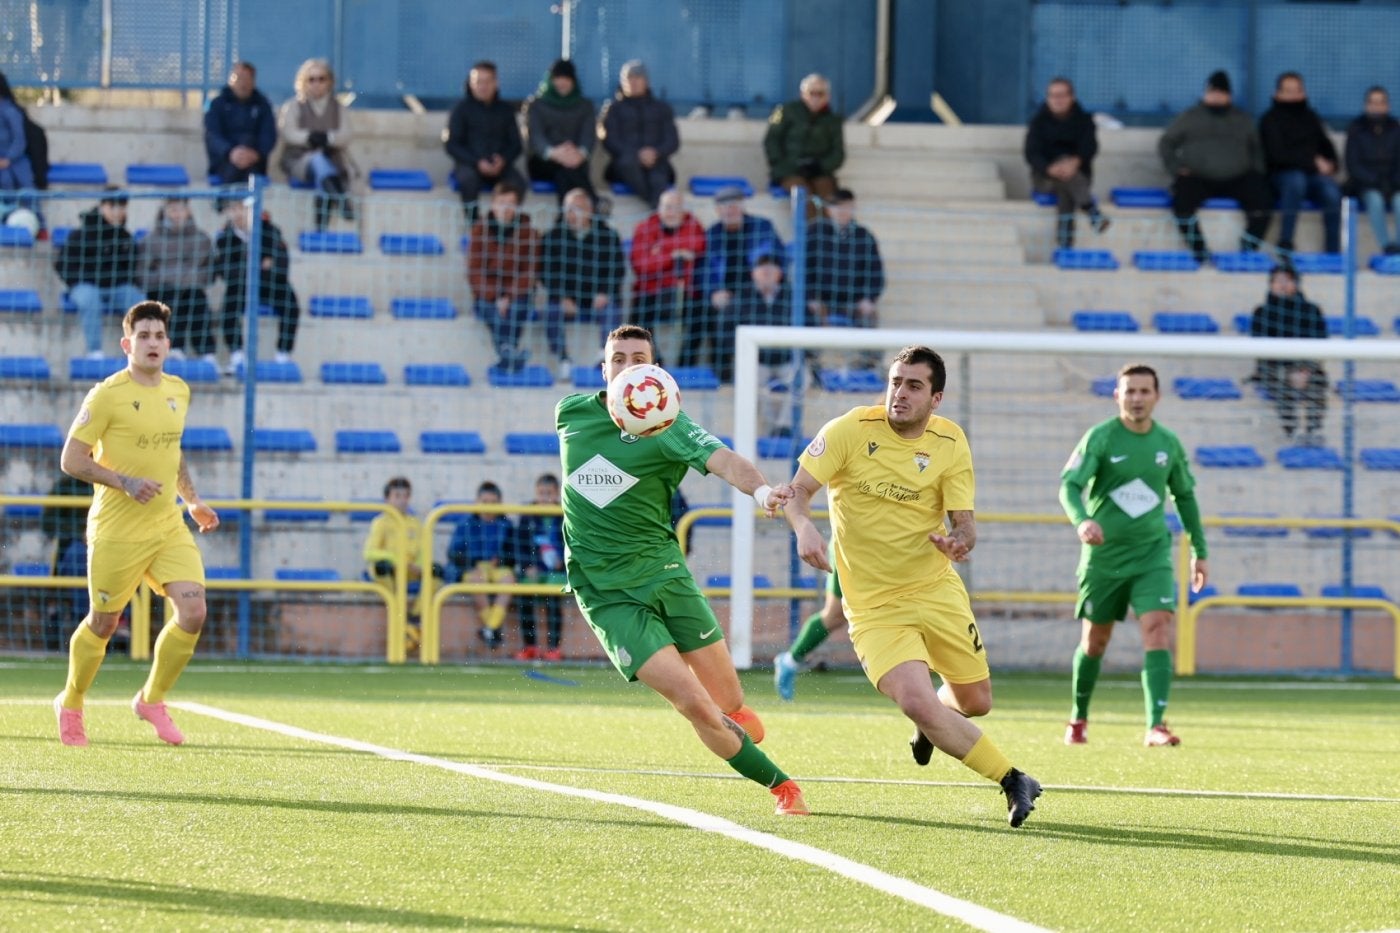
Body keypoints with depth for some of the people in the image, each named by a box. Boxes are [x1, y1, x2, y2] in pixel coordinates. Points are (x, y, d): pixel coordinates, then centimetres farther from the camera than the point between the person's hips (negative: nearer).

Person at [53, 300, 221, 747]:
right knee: (103, 623, 5)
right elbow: (72, 459, -12)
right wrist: (124, 482, -22)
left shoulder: (178, 391, 9)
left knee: (192, 611, -11)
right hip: (117, 531, -5)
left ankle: (152, 699, 10)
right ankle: (71, 704, 30)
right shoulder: (107, 395, -11)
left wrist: (193, 500, 18)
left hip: (169, 527, 5)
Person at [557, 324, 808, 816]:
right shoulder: (570, 412, 5)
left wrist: (760, 488, -45)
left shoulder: (667, 424, -5)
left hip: (662, 570, 0)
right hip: (605, 593, 0)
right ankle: (779, 784, 0)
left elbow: (719, 458, -25)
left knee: (730, 706, -2)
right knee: (695, 706, -15)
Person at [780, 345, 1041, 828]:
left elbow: (964, 524, -6)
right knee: (918, 703, -21)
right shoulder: (850, 431, -11)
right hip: (874, 605, -3)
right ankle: (1013, 781, -6)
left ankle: (931, 727, 48)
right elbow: (797, 490, -11)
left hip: (937, 589, 3)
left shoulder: (950, 443, -4)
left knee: (975, 701, 10)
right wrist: (804, 527, -33)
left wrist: (957, 542, -30)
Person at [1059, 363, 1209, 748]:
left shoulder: (1168, 444, 3)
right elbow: (1070, 485, -20)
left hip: (1152, 554, 2)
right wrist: (1082, 520, -41)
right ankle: (1078, 718, 32)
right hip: (1103, 554, -2)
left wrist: (1199, 550, 19)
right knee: (1094, 641, 9)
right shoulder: (1100, 438, -9)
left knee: (1158, 629, -17)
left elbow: (1185, 495, 17)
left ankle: (1155, 726, -24)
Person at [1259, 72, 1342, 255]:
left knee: (1331, 191, -29)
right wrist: (1313, 162, -12)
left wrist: (1330, 167, -3)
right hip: (1281, 174, -4)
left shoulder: (1310, 117, 18)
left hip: (1314, 174, 4)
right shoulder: (1271, 119, 3)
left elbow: (1327, 148, 19)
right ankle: (1285, 244, -39)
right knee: (1296, 180, -38)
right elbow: (1277, 155, -9)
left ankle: (1333, 252, -30)